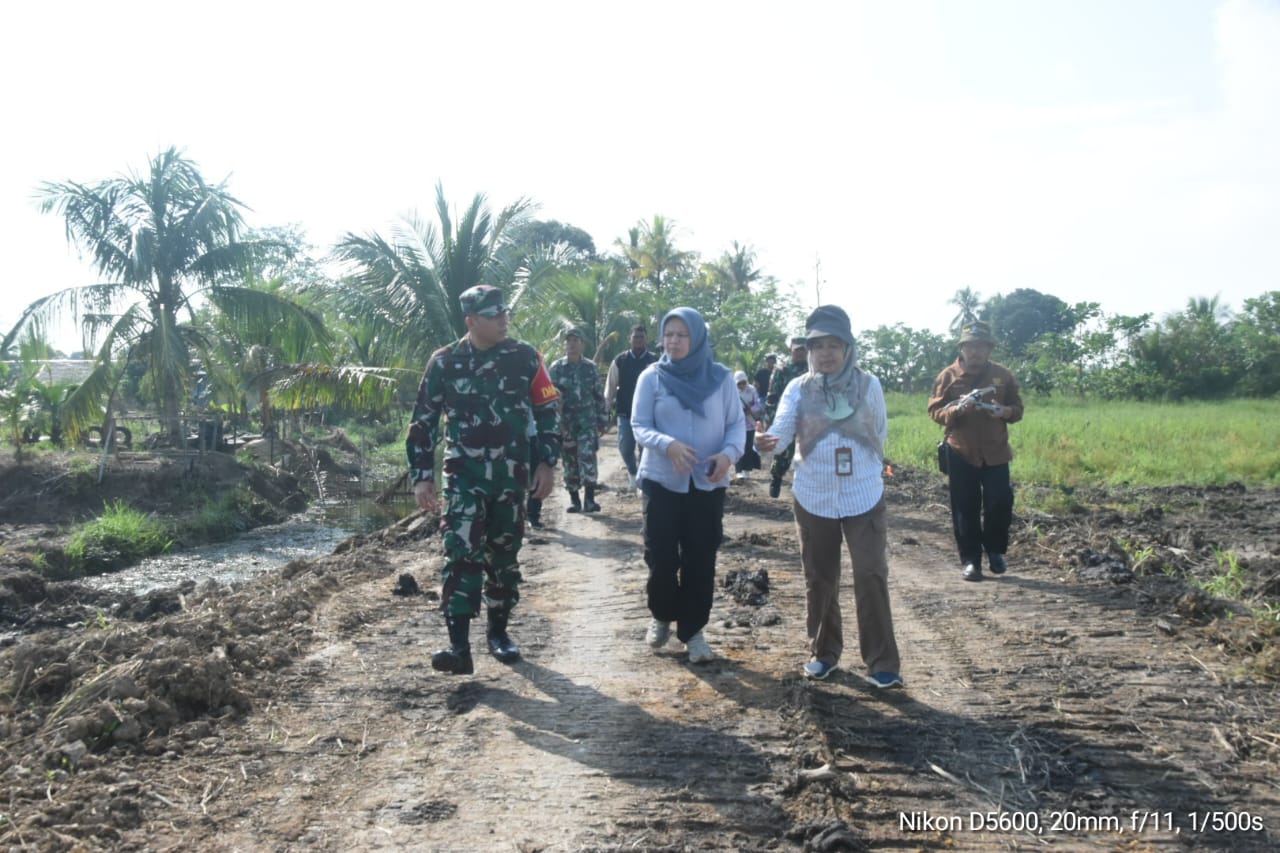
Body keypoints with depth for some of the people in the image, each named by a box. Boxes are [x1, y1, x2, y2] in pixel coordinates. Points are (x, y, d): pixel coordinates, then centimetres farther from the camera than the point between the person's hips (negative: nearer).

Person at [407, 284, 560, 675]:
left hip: (511, 475, 2)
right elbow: (423, 421, 3)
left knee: (504, 555, 11)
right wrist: (421, 475, -1)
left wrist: (547, 463, 1)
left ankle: (499, 631, 27)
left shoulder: (525, 357, 0)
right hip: (464, 475, -2)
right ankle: (459, 646, -15)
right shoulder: (444, 363, -2)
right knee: (461, 553, -14)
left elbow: (548, 410, 6)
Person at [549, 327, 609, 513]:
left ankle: (589, 499, -11)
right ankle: (574, 499, 16)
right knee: (569, 461, 6)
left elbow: (599, 395, 10)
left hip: (587, 421, 0)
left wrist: (602, 420, 8)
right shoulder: (556, 368, 1)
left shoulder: (591, 367, 6)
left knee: (588, 457, -13)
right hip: (565, 422, 0)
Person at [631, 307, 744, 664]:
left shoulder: (720, 377, -1)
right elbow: (639, 426, -6)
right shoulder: (652, 377, -3)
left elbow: (737, 423, 1)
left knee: (700, 559, 5)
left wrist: (729, 453, -20)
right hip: (661, 480, 0)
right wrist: (668, 445, -25)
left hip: (708, 483, 1)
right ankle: (662, 616, 30)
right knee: (660, 555, 5)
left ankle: (692, 630, 19)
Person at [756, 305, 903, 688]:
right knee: (819, 579, 12)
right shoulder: (798, 389, -4)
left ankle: (881, 663, 3)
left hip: (863, 497, -1)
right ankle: (823, 652, 28)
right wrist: (769, 440, -38)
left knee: (871, 576, -5)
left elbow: (880, 434, 9)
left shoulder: (869, 385, -3)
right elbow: (782, 430, -18)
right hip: (813, 498, 1)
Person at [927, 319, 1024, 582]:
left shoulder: (1003, 375, 6)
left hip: (996, 452, 1)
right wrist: (957, 408, -22)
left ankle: (995, 551, 23)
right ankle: (970, 559, 12)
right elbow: (935, 410, -3)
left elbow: (1017, 409, 10)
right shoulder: (948, 376, 0)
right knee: (965, 508, 2)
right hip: (960, 452, -1)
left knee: (1000, 504, 0)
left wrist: (1004, 411, -14)